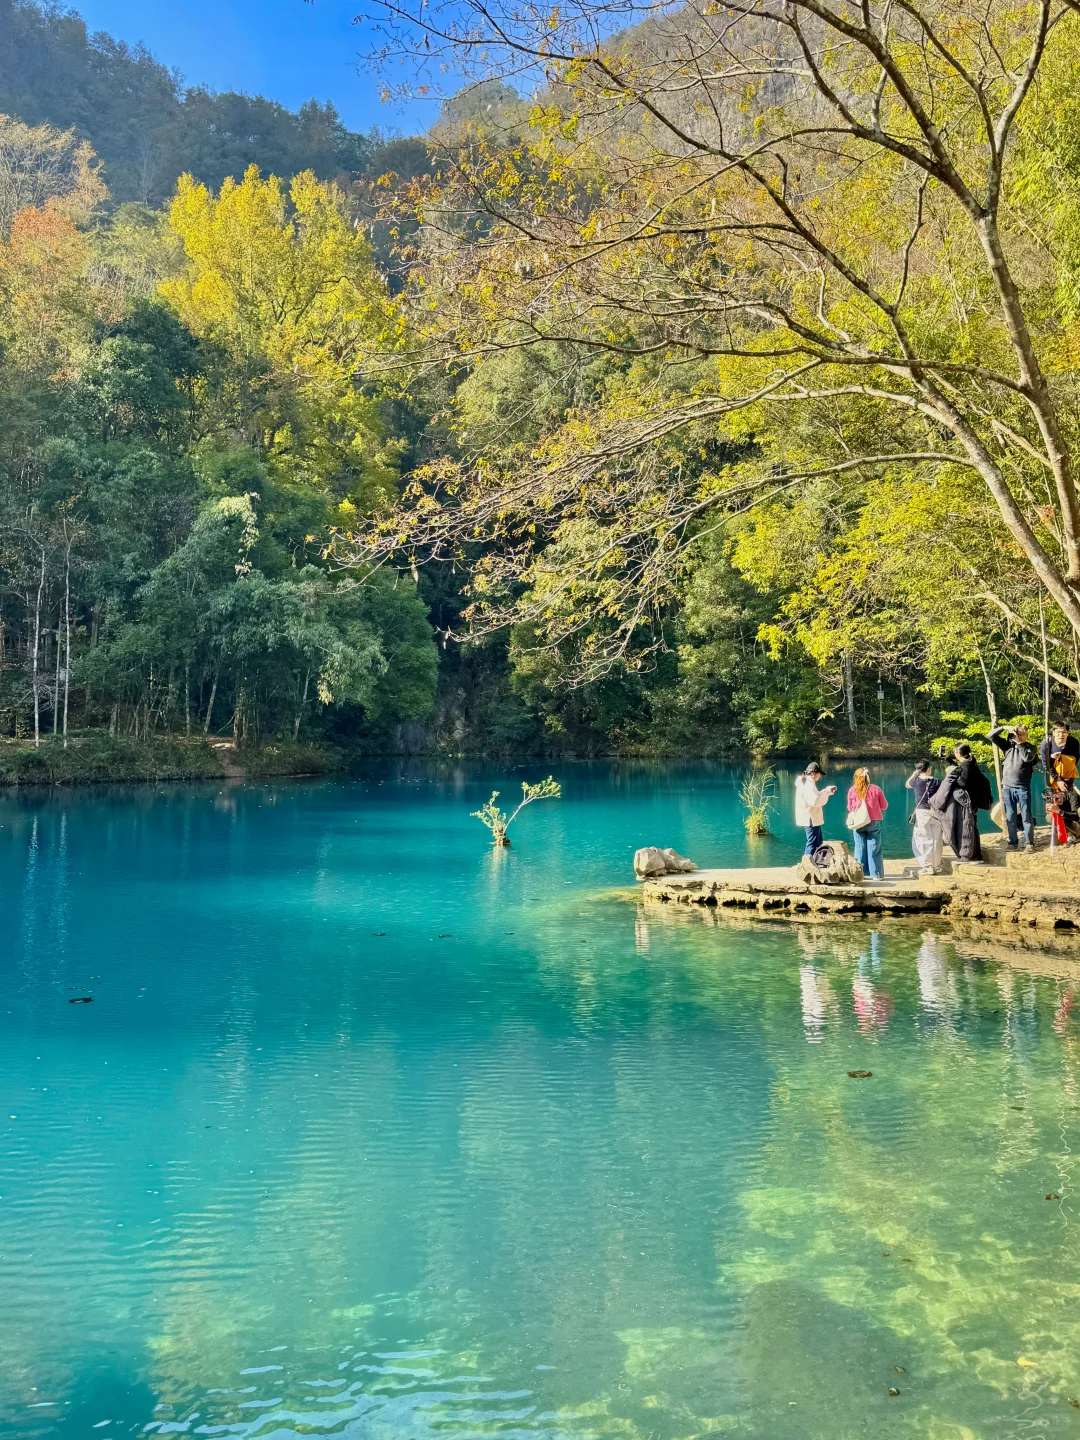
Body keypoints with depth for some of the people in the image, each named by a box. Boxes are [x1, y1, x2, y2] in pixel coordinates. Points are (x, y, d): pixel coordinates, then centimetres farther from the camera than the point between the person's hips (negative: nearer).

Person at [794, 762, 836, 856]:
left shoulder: (806, 783, 14)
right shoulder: (809, 785, -19)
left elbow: (814, 796, 21)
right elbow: (815, 801, -27)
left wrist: (828, 791, 12)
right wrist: (827, 792, -17)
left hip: (811, 819, 11)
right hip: (810, 820, -11)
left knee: (818, 842, 20)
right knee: (812, 845, -6)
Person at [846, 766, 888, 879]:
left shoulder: (852, 790, -4)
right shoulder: (876, 789, -6)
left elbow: (849, 808, 6)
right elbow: (884, 806, 1)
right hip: (874, 822, -1)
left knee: (860, 848, 8)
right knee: (874, 848, 4)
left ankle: (861, 873, 10)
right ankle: (876, 874, 6)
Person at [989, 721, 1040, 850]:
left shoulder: (1031, 748, 3)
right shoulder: (1008, 745, 7)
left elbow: (1027, 757, -18)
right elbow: (990, 736, 4)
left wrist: (1019, 743, -10)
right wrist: (1003, 728, -6)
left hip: (1023, 788, -2)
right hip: (1007, 787, 2)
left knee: (1026, 816, 0)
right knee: (1010, 817, 7)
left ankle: (1029, 842, 6)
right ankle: (1012, 842, 14)